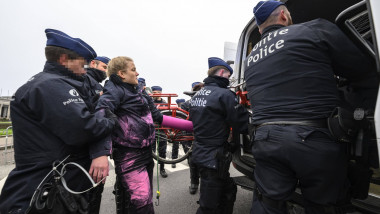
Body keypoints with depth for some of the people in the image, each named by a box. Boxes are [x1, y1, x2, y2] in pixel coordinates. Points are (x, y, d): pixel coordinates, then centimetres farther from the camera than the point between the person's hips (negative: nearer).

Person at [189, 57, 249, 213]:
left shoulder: (196, 95, 8)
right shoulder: (224, 94, -19)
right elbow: (242, 125, -18)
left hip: (199, 152, 9)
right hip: (214, 158, -9)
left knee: (228, 190, 25)